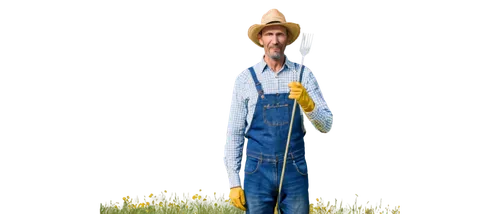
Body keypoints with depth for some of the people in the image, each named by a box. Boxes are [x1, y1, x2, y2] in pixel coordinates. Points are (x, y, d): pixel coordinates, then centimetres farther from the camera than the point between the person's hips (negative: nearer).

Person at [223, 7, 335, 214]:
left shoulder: (305, 75, 2)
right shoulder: (245, 78, 0)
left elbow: (327, 126, -2)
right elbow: (233, 133, 3)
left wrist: (307, 103, -22)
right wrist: (233, 182, -1)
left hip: (295, 171, 1)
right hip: (257, 171, -1)